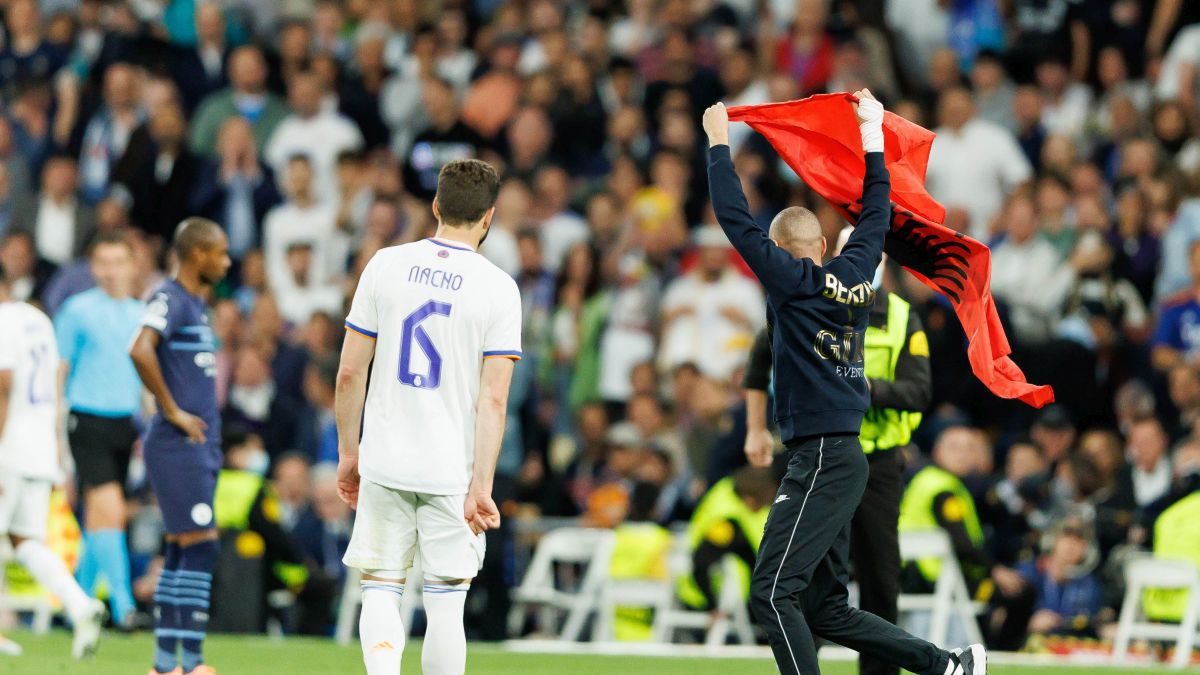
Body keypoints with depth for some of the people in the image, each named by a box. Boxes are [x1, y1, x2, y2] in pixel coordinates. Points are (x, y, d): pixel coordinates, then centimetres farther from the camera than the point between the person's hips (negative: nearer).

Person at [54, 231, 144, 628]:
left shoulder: (141, 316, 12)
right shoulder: (78, 310, -2)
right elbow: (59, 370, 0)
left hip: (126, 423, 5)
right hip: (88, 420, -5)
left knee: (98, 519, 10)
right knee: (109, 510, -15)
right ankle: (122, 604, -17)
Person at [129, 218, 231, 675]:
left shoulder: (196, 304, 18)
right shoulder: (170, 300, -12)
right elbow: (140, 351, -29)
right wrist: (172, 411, -22)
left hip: (199, 445, 10)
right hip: (178, 445, -10)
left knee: (182, 551, 9)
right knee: (200, 546, -11)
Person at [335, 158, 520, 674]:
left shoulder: (386, 265, 1)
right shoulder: (498, 288, -5)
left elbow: (349, 372, 2)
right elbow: (494, 398, -10)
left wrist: (348, 453, 12)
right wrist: (481, 485, -9)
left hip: (384, 464, 1)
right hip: (453, 472, -1)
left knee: (380, 590, 7)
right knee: (445, 605, 7)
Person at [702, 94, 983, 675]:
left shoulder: (793, 280, -9)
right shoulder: (855, 274, 10)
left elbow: (736, 219, -8)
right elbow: (875, 215, 26)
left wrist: (719, 143, 2)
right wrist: (873, 134, 35)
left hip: (823, 461, -9)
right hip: (843, 458, 9)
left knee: (774, 593, -14)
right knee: (824, 608, 13)